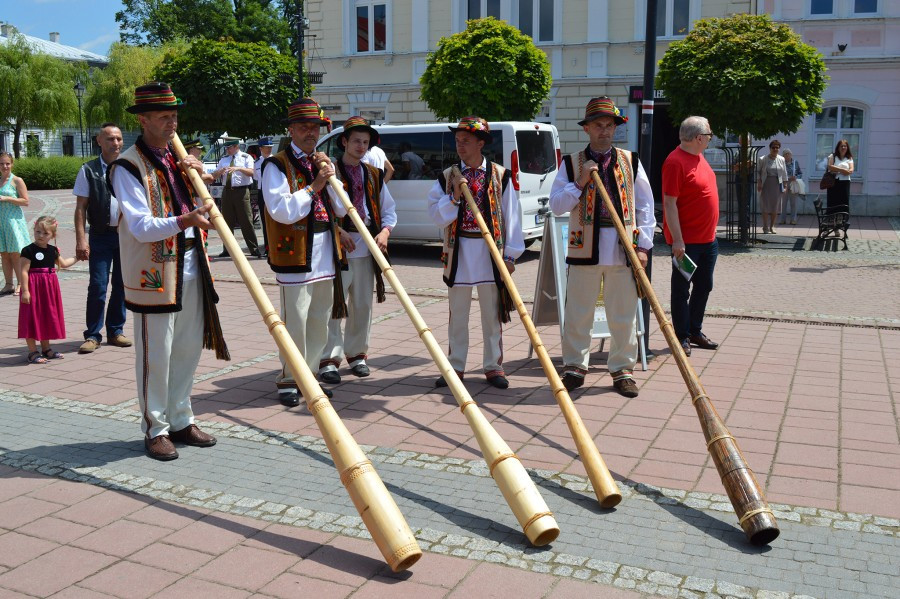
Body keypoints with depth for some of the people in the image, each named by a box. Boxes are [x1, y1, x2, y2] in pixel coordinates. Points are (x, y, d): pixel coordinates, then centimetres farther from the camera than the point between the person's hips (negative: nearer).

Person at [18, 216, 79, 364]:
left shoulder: (53, 250, 9)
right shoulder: (28, 250, -12)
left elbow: (63, 263, 27)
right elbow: (23, 271, -16)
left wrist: (77, 257, 27)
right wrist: (25, 291, -21)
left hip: (50, 287, 7)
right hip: (34, 287, -7)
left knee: (48, 317, 15)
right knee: (33, 318, -4)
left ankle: (46, 348, 27)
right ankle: (33, 352, 2)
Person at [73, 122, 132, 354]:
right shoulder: (89, 170, -1)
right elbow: (80, 207, -2)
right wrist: (81, 239, -9)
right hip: (100, 235, -3)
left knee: (122, 285, 9)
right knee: (98, 286, -4)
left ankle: (116, 331, 21)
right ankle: (93, 335, 6)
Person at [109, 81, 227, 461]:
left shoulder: (177, 157, 14)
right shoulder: (128, 167, -9)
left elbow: (196, 206, 18)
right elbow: (141, 226, -20)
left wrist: (196, 178, 0)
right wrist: (184, 220, -35)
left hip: (191, 267, 7)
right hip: (154, 272, -7)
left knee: (188, 350, 12)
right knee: (155, 355, 2)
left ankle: (181, 421, 26)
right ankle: (155, 430, 15)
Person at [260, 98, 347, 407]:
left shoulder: (323, 163, 16)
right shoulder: (276, 166, -5)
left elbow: (341, 210, 11)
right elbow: (282, 211, -18)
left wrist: (330, 177, -1)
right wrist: (314, 186, -14)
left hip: (326, 256, 7)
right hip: (296, 255, -7)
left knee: (320, 323, 12)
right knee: (294, 323, -3)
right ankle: (288, 381, 9)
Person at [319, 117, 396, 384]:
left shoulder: (374, 175, 15)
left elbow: (389, 209, 17)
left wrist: (384, 232, -1)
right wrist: (337, 231, -16)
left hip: (367, 247, 6)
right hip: (338, 246, -5)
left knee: (363, 305, 11)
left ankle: (357, 354, 23)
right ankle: (329, 359, -2)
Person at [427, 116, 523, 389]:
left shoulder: (500, 175, 1)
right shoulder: (447, 177, 4)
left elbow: (511, 216, 0)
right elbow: (437, 217, -1)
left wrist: (510, 254, -4)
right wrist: (454, 196, -16)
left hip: (491, 251, -1)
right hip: (458, 252, 1)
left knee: (492, 314, 6)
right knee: (458, 314, 9)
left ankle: (493, 366, 17)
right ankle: (456, 367, 19)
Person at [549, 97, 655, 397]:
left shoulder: (630, 161, 8)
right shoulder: (571, 164, 5)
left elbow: (645, 206, 7)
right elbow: (556, 206, -1)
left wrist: (643, 245, -1)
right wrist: (580, 182, -14)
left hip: (623, 248, 1)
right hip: (584, 248, -1)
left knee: (623, 315, 6)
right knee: (578, 314, 5)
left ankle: (622, 370, 19)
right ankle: (575, 367, 19)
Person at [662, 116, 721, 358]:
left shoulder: (699, 157, 12)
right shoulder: (676, 161, -17)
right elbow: (670, 203, -21)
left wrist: (711, 231, 21)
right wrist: (677, 240, -23)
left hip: (708, 238, 9)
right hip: (686, 240, -9)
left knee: (704, 285, 16)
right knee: (682, 289, 2)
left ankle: (695, 331, 28)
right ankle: (682, 337, 11)